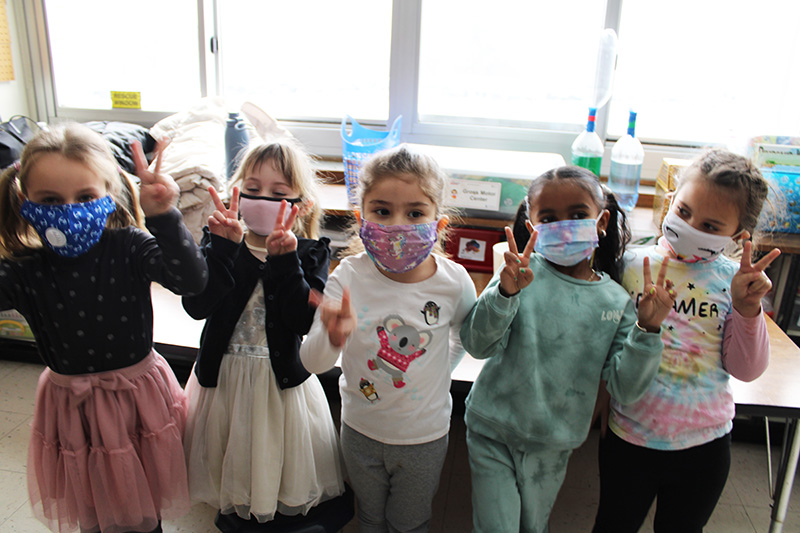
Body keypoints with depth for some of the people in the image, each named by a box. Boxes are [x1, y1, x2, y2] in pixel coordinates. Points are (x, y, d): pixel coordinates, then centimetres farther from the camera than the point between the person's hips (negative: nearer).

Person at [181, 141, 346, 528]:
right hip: (223, 375, 2)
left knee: (281, 452, 14)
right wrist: (223, 246, -31)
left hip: (283, 376, -1)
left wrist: (284, 260, -31)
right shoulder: (218, 244, -6)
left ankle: (287, 509, 44)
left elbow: (304, 321, -22)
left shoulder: (310, 253, -8)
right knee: (227, 451, 19)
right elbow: (197, 306, -21)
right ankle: (232, 506, 49)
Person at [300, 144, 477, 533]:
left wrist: (441, 369, -3)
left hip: (425, 435, 0)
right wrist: (333, 337, -43)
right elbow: (312, 363, -24)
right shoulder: (348, 278, -21)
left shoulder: (453, 281, -20)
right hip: (360, 430, 1)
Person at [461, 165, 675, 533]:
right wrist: (505, 293, -36)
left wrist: (646, 329, -22)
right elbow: (477, 345, -20)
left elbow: (625, 389, -9)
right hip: (492, 433, -2)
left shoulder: (615, 300, -5)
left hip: (553, 446, 3)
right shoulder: (522, 273, -13)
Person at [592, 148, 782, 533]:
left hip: (704, 443, 1)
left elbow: (747, 370, -7)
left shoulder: (735, 281, -5)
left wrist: (747, 310, -19)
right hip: (629, 437, -1)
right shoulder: (632, 263, -9)